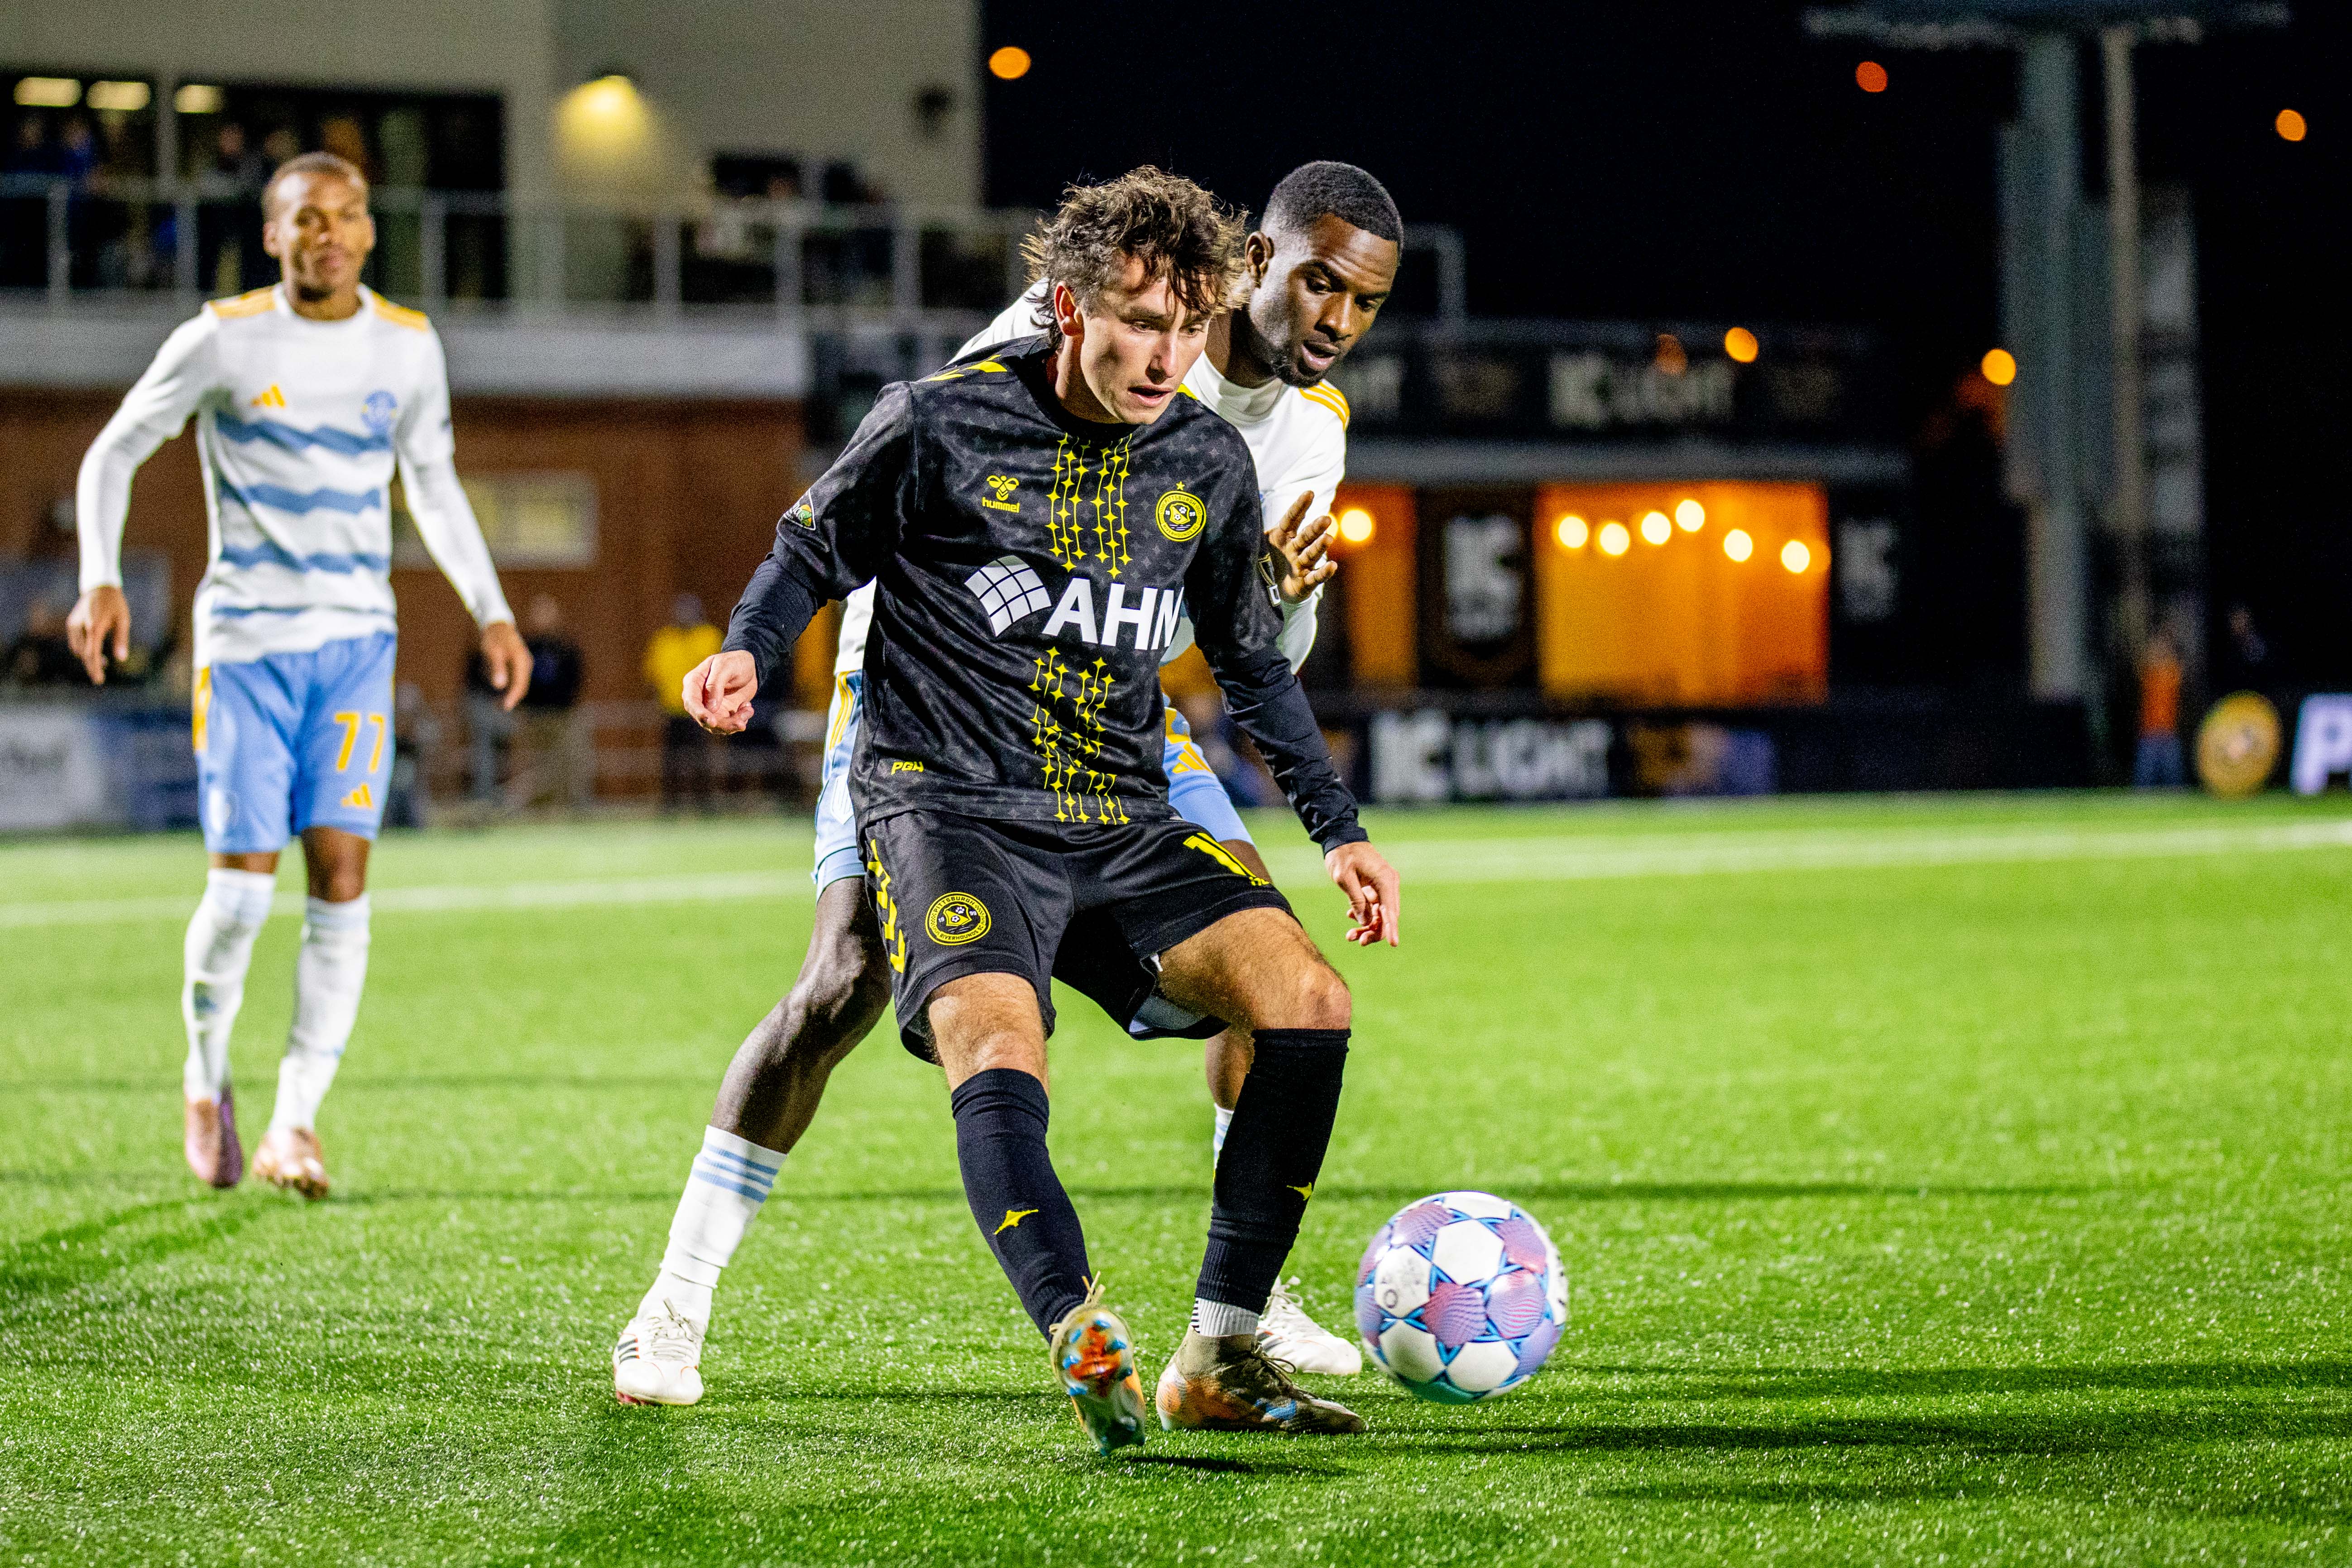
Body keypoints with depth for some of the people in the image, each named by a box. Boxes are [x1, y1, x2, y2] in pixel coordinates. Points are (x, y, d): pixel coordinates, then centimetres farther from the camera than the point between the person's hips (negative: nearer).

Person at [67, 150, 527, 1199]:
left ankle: (295, 1123, -3)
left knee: (342, 880, -9)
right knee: (243, 885, -8)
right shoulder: (224, 339, -5)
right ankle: (206, 1075, 19)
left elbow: (433, 484, 19)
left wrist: (490, 611, 11)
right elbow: (114, 452, 3)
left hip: (355, 641, 2)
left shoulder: (408, 347, 5)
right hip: (244, 638, -2)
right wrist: (101, 580, -11)